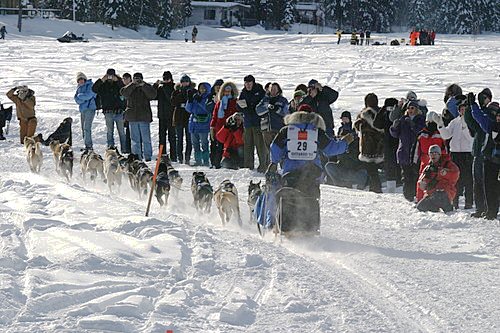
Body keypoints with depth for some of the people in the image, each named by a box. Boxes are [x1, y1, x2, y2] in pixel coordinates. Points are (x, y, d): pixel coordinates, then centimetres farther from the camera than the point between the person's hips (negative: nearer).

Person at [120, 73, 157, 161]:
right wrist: (133, 84, -15)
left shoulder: (146, 88, 6)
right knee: (135, 139, 5)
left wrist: (143, 85, -16)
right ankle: (136, 156, 10)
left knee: (146, 139, -3)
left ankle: (148, 156, 2)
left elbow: (153, 95, -11)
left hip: (144, 117, -2)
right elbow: (123, 92, -8)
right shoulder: (129, 88, 11)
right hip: (132, 117, 2)